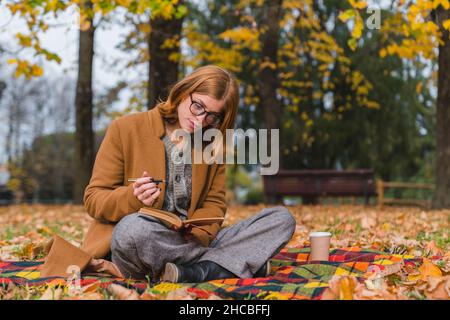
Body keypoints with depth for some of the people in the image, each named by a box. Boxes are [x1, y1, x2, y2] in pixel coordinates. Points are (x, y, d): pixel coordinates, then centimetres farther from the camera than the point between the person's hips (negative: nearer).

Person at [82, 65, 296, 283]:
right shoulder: (125, 129, 0)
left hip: (188, 244, 4)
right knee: (133, 227, -42)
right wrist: (133, 198, -22)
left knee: (282, 219, -10)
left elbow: (214, 203, 13)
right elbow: (93, 199, 0)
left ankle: (198, 272, -28)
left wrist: (197, 233, -11)